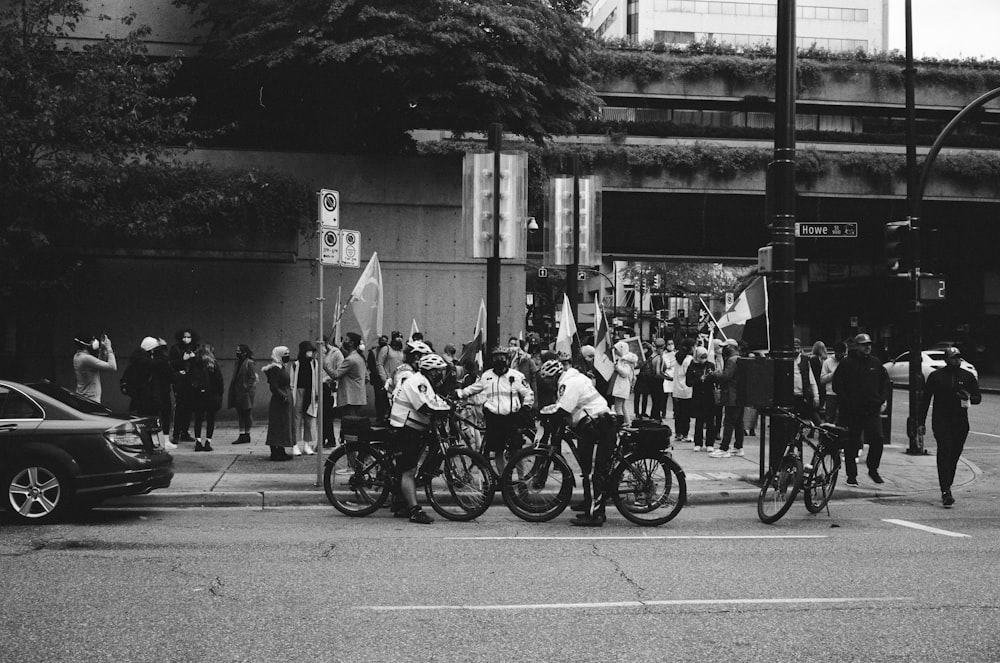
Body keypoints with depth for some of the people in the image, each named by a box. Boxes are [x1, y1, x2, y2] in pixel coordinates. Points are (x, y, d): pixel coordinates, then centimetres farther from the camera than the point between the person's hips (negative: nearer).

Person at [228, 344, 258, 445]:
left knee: (247, 414, 1)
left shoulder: (249, 363, -12)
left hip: (246, 393, -8)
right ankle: (242, 435, 13)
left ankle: (246, 435, 8)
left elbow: (253, 378, -15)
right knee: (240, 414, 9)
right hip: (238, 393, 8)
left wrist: (247, 388, -18)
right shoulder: (238, 363, 13)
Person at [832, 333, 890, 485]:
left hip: (872, 410, 3)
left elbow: (885, 381, 22)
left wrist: (881, 401, 12)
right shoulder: (847, 363, -2)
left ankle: (873, 470, 12)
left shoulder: (875, 363, 11)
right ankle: (851, 475, 11)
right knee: (852, 443, 2)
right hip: (851, 410, -3)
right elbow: (837, 385, -2)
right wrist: (846, 402, -10)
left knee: (877, 439, -7)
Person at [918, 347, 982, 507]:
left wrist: (968, 398, -11)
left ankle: (946, 489, 21)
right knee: (944, 454, -15)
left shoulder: (968, 376, 9)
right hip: (941, 422, -3)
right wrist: (921, 423, 2)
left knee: (954, 457, 7)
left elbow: (978, 397, 14)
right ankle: (946, 492, -20)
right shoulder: (935, 376, 2)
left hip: (961, 423, 3)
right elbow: (925, 400, 6)